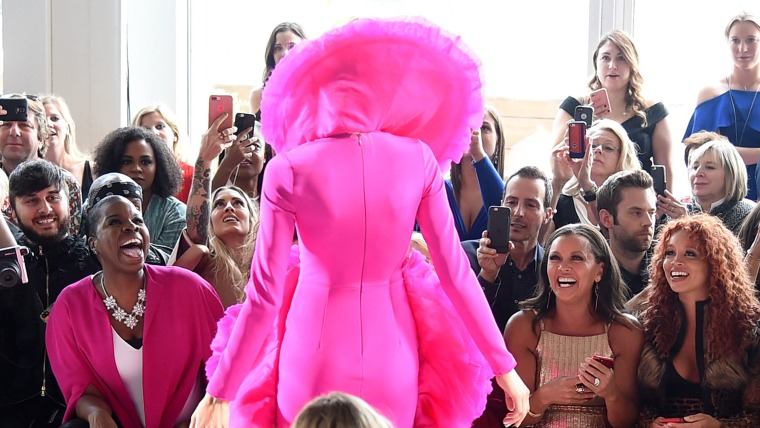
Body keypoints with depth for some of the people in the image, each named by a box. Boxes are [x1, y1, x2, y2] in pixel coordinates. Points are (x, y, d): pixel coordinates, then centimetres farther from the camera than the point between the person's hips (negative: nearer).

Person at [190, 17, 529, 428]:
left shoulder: (289, 170, -13)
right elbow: (455, 273, -5)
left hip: (318, 353, -2)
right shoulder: (418, 159, -7)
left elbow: (265, 295, -12)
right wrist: (504, 366, 4)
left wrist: (220, 393, -4)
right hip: (391, 353, 2)